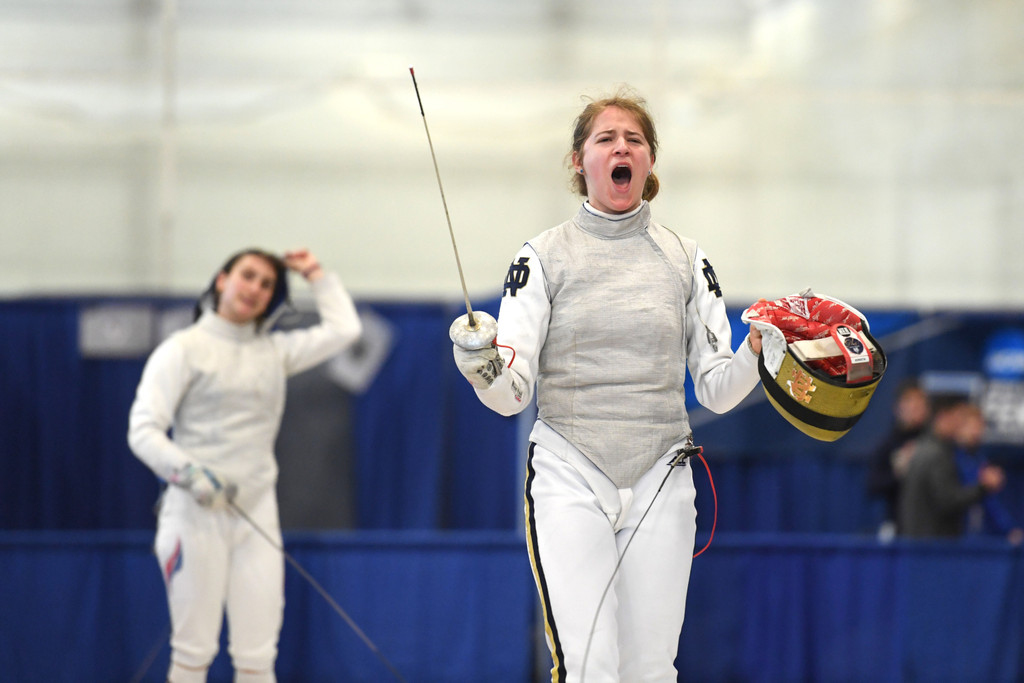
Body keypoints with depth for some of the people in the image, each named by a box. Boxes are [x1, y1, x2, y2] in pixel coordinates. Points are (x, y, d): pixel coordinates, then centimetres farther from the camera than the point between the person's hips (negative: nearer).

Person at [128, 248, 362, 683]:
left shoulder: (275, 350, 10)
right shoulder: (184, 349, -5)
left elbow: (344, 329, 8)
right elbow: (143, 431, -12)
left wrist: (315, 274, 12)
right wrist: (190, 473, -27)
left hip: (256, 512, 4)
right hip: (195, 513, -4)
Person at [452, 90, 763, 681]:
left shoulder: (686, 260, 7)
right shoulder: (544, 257, 0)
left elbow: (716, 389, 5)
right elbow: (512, 392, -5)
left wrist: (755, 354, -15)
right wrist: (481, 369, -27)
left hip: (660, 482, 3)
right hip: (570, 478, -3)